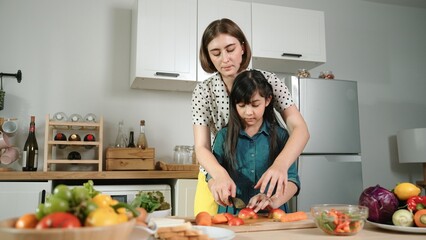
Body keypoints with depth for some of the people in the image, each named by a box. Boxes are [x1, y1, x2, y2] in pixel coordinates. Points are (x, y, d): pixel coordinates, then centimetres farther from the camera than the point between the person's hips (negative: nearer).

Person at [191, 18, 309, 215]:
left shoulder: (267, 80, -11)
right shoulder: (203, 90, -10)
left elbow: (300, 129, -19)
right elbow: (201, 147, -16)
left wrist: (280, 164, -39)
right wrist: (220, 175, -37)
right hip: (216, 182, 0)